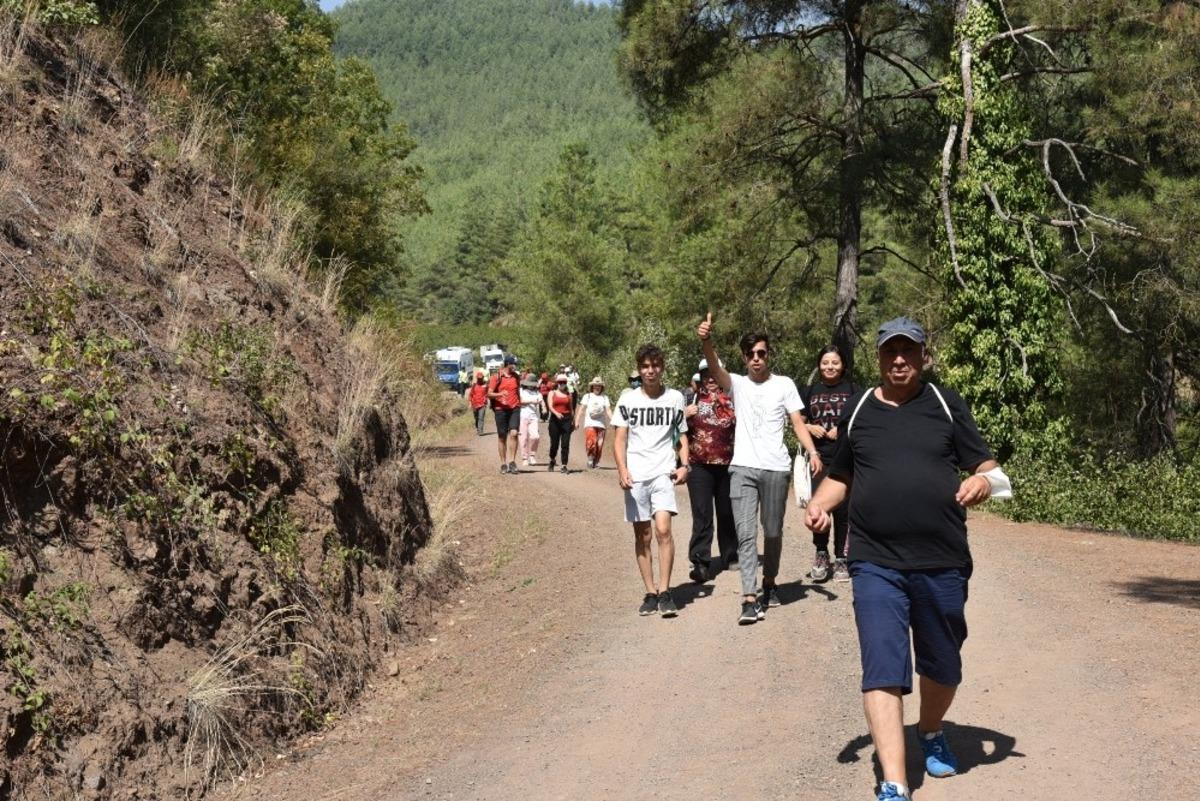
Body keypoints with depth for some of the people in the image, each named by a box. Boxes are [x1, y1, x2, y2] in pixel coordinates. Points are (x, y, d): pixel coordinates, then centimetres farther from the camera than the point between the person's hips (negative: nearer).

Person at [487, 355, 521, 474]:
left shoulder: (516, 377, 12)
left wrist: (519, 405, 21)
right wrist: (500, 394, -21)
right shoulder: (497, 377, 0)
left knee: (513, 433, -15)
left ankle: (512, 461, -12)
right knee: (502, 437, 4)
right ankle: (503, 464, 12)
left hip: (514, 409, 2)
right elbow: (489, 393, -4)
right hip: (501, 409, -2)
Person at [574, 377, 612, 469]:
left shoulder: (605, 398, 12)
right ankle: (590, 458, -1)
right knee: (591, 442, -21)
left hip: (601, 424, 2)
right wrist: (577, 421, -4)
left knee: (599, 445, 0)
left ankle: (595, 462, 13)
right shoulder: (587, 396, 10)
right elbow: (581, 409, 6)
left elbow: (608, 410, 6)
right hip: (589, 424, -2)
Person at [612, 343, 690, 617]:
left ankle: (664, 591, -9)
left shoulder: (674, 398, 7)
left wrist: (684, 465, -2)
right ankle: (650, 592, 14)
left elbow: (682, 436, 13)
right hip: (635, 476, 1)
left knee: (663, 529, -16)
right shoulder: (628, 399, 5)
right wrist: (622, 469, -10)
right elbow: (619, 439, 4)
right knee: (642, 536, 6)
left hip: (663, 473, -1)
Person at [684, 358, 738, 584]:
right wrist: (684, 416, -12)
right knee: (702, 515, -5)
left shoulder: (731, 399, 8)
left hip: (727, 464, 2)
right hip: (699, 466, -2)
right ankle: (700, 562, -6)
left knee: (728, 513, 13)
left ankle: (730, 556, 27)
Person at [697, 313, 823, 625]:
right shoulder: (737, 384, 8)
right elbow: (714, 367, -12)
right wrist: (706, 341, -33)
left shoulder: (784, 385, 7)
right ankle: (750, 598, -12)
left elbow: (798, 424, 3)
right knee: (746, 533, -8)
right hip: (742, 467, 0)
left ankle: (769, 583, 32)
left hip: (776, 468, 0)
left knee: (773, 532, 10)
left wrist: (812, 452, -15)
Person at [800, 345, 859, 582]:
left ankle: (841, 559, 14)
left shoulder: (852, 390, 7)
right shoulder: (810, 391, 12)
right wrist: (810, 428, -4)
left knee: (842, 509, 1)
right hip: (818, 458, 1)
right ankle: (821, 553, 11)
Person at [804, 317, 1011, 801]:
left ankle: (931, 733, 47)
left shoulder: (946, 405, 5)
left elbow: (986, 467, 6)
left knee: (943, 666, 17)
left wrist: (983, 482, -18)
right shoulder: (858, 410, 9)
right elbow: (839, 477, 19)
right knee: (882, 670, -11)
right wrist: (818, 504, -1)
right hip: (875, 565, 0)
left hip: (943, 564, 1)